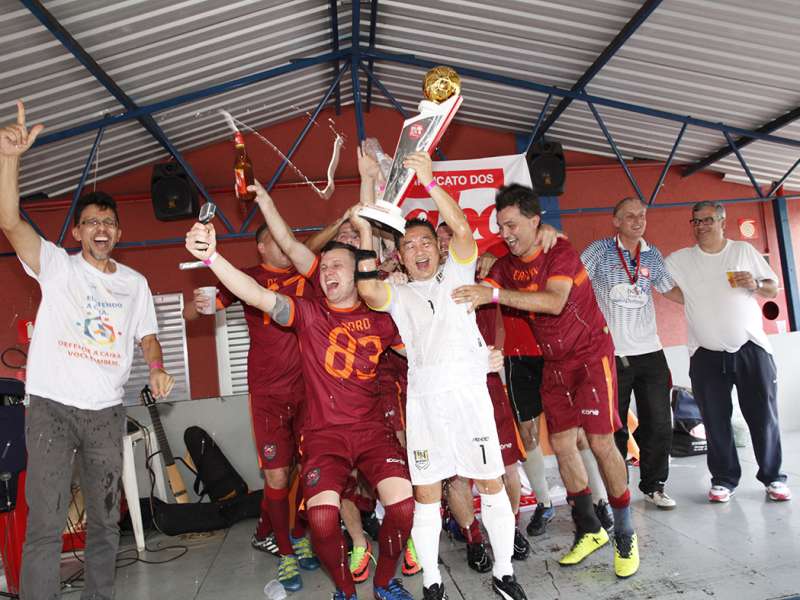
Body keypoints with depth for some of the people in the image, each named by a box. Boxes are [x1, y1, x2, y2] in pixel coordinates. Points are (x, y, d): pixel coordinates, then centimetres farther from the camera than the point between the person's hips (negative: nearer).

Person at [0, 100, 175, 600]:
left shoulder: (135, 283, 11)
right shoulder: (56, 264, 2)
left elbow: (147, 336, 15)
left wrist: (157, 368, -5)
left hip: (107, 412, 4)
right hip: (52, 407, -3)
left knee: (106, 519, 12)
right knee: (45, 524, -5)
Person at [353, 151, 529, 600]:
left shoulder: (456, 274, 11)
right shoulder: (398, 295, 13)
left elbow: (463, 229, -7)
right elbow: (368, 290, -9)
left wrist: (429, 181, -16)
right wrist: (366, 235, -8)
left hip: (468, 390, -1)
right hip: (423, 398, 1)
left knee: (491, 481, 5)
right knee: (426, 491, 6)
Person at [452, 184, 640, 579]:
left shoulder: (560, 251, -17)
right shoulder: (506, 265, 2)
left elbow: (555, 301, -33)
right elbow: (478, 297, -7)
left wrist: (495, 294, -40)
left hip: (590, 354, -6)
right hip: (553, 362, 6)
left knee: (600, 442, -8)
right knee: (561, 444, 4)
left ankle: (625, 534, 11)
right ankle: (589, 530, 20)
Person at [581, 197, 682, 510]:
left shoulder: (653, 255, 11)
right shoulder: (600, 250, -1)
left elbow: (672, 290, 18)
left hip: (650, 351, 4)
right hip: (611, 354, -4)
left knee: (659, 425, 8)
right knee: (614, 428, 6)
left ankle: (654, 485, 26)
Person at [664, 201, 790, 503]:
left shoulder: (744, 250, 6)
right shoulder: (679, 260, 4)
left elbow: (773, 288, 10)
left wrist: (755, 285, -12)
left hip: (751, 348, 0)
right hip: (706, 355, 0)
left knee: (764, 416, 4)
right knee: (715, 421, 5)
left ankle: (773, 477, 20)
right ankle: (724, 479, 18)